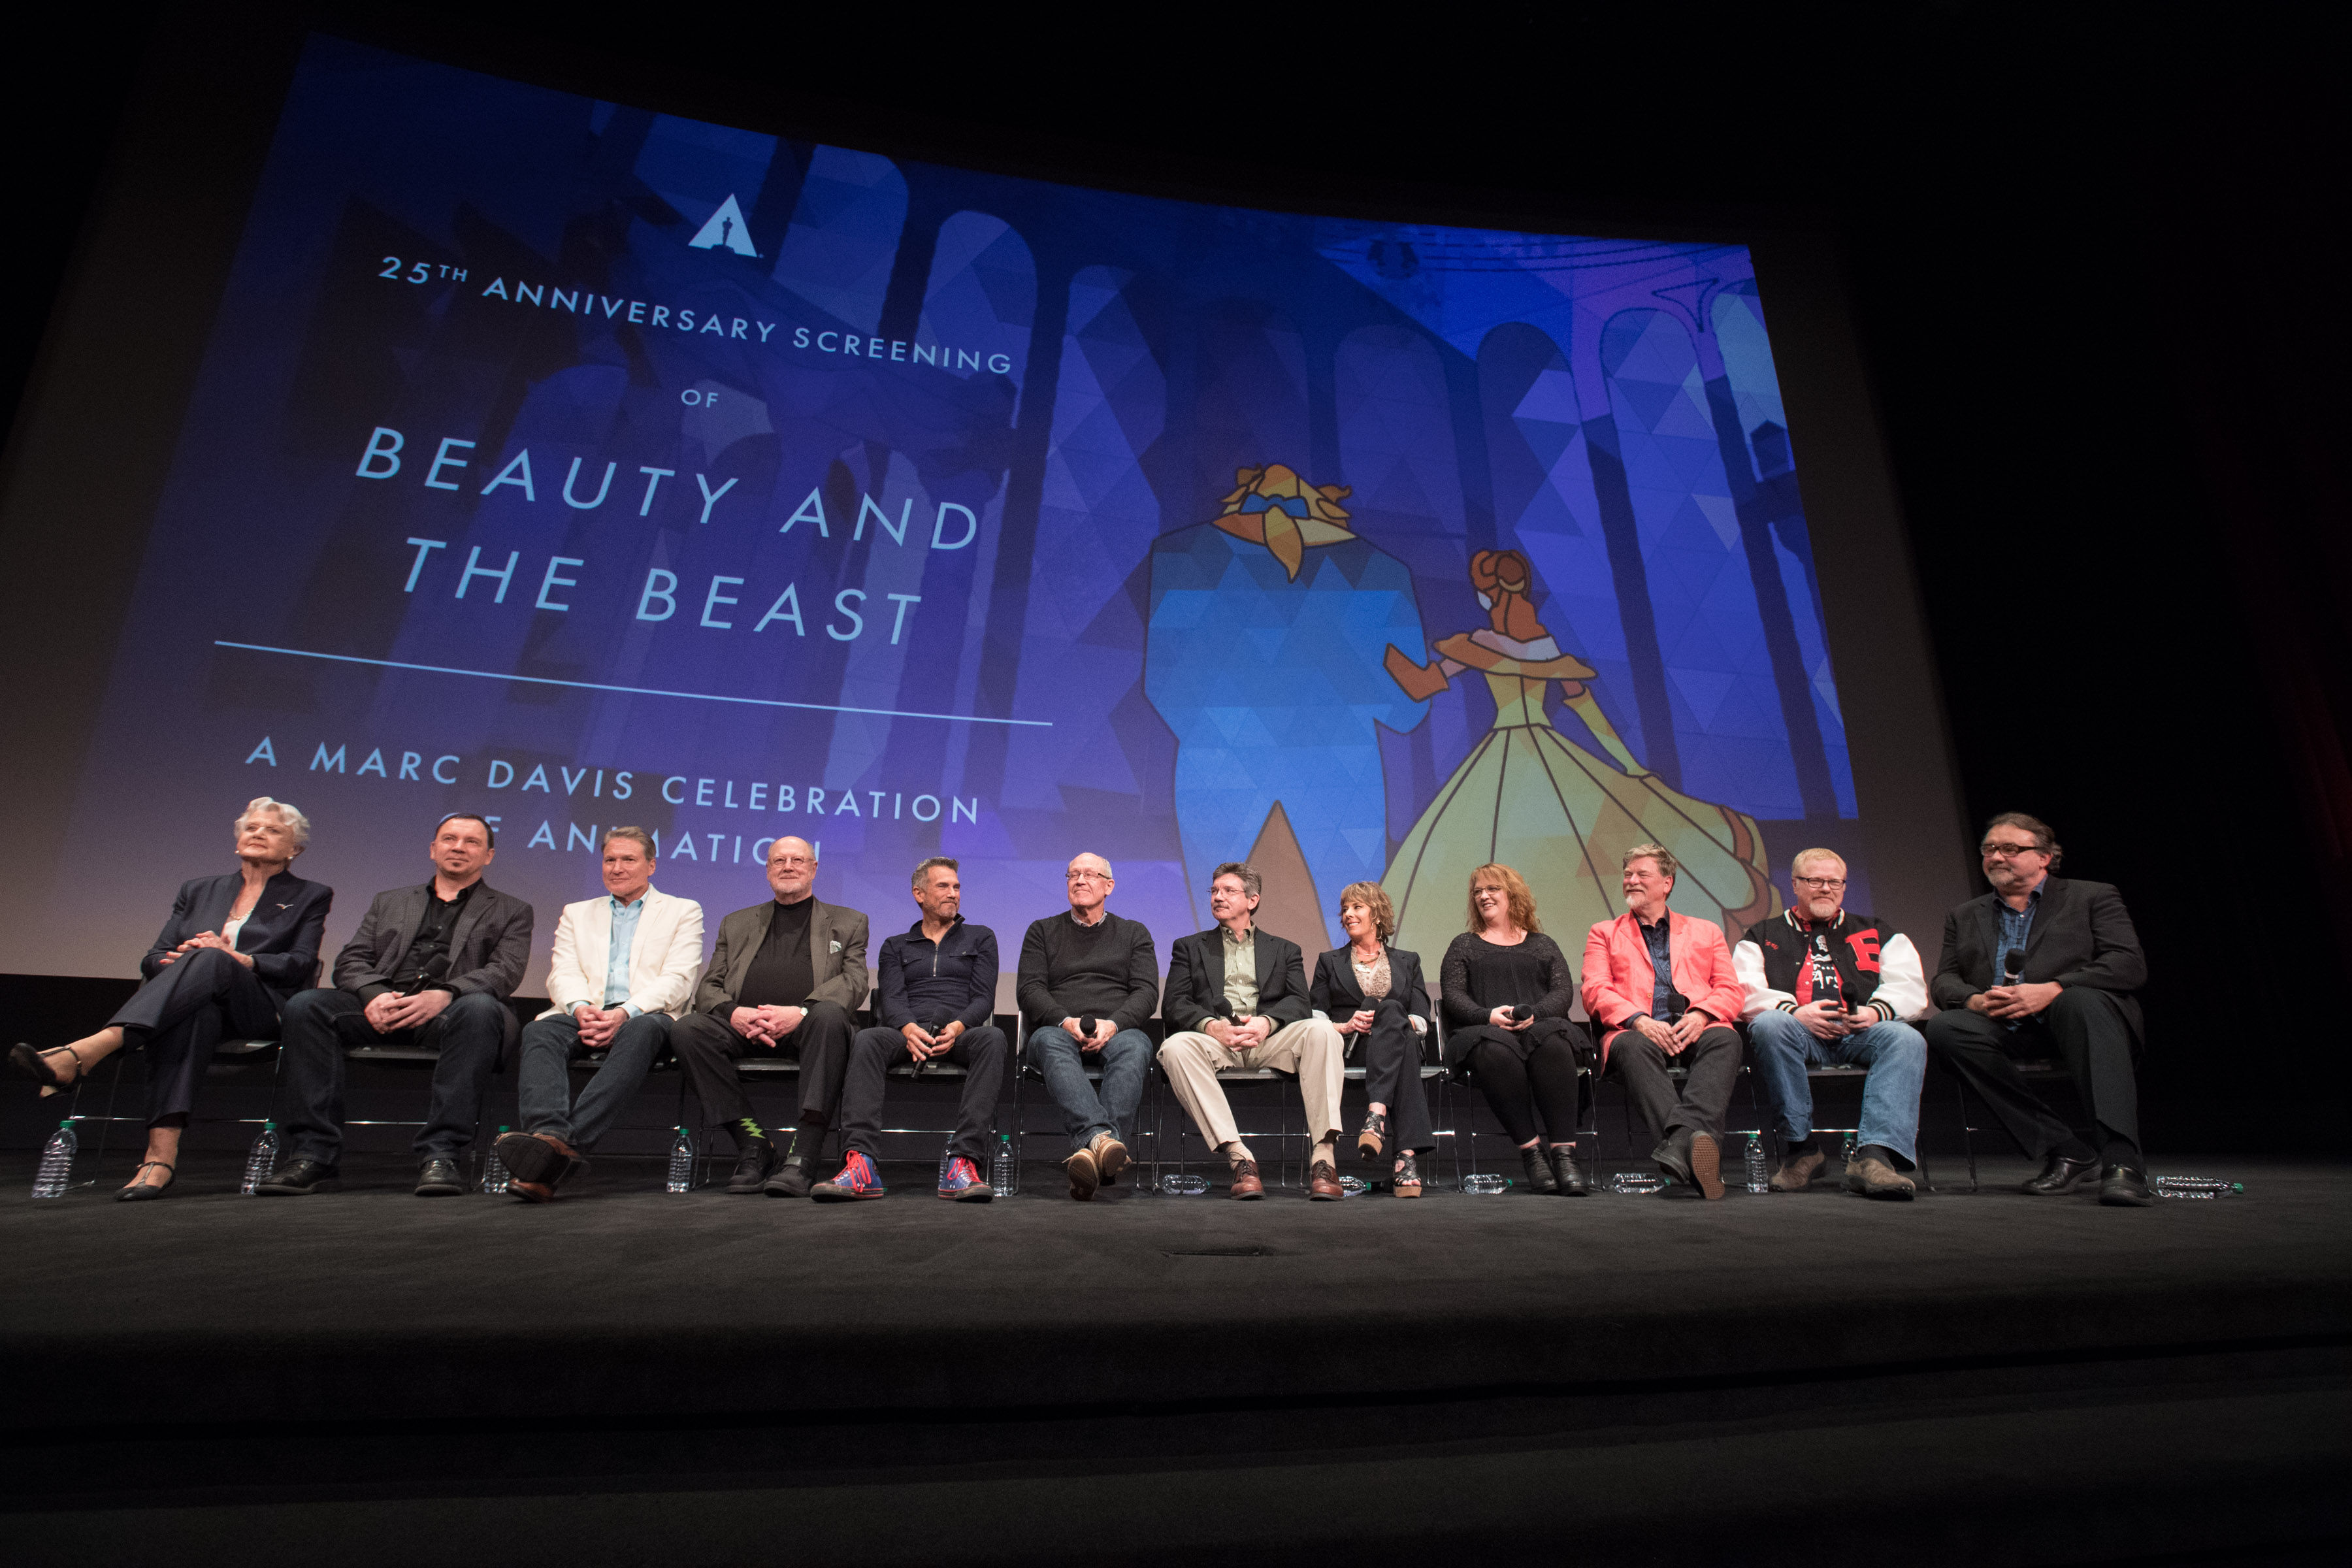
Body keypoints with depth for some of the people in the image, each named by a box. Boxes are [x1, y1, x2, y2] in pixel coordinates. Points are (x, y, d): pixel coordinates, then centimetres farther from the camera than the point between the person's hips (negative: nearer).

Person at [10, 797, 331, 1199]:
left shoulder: (310, 897, 18)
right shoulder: (198, 890, 28)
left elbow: (300, 965, 3)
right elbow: (153, 959, 19)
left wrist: (236, 959, -13)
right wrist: (180, 961, -5)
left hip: (259, 1008, -2)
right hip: (196, 1002, 2)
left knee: (211, 959, -36)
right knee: (195, 1010, -38)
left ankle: (82, 1053, -52)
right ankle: (162, 1154, -50)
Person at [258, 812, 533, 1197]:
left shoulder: (511, 912, 18)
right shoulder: (389, 902, 29)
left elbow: (505, 972, 2)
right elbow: (350, 961, 16)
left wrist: (444, 995, -19)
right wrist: (373, 995, -9)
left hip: (450, 1013, -3)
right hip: (382, 1009, 4)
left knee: (481, 1008, -37)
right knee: (305, 1006, -24)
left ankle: (439, 1154, -35)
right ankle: (316, 1155, -21)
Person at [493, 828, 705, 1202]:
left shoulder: (683, 911, 15)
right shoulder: (577, 913, 27)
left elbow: (677, 980, 1)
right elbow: (563, 974, 11)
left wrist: (625, 1012, -17)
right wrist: (581, 1008, -14)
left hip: (646, 1016, -3)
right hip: (585, 1015, 3)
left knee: (640, 1031, -38)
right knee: (539, 1032, -30)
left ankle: (571, 1141, -51)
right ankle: (550, 1137, -51)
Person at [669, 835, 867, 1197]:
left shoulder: (848, 923, 18)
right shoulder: (737, 924, 27)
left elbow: (854, 982, 2)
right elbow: (708, 987, 17)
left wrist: (800, 1012, -18)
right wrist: (733, 1013, -9)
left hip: (806, 1028, -3)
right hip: (743, 1028, 3)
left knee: (830, 1015, -37)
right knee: (685, 1029, -26)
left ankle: (802, 1159, -36)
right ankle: (753, 1142, -17)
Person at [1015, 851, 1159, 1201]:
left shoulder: (1134, 933, 22)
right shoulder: (1042, 931, 22)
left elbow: (1147, 991, 8)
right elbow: (1029, 989, 7)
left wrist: (1114, 1024, -14)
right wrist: (1065, 1021, -14)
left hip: (1117, 1031, 0)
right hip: (1058, 1029, 0)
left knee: (1135, 1045, -36)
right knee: (1050, 1042, -37)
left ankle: (1087, 1147, -53)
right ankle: (1103, 1138, -58)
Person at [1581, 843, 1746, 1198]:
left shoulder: (1706, 932, 27)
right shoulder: (1603, 933, 23)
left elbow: (1731, 990, 14)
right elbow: (1596, 992, 7)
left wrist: (1701, 1015, -9)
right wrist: (1639, 1020, -13)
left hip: (1696, 1031, 1)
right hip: (1637, 1032, -1)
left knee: (1725, 1039, -34)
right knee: (1634, 1047, -37)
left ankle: (1682, 1143, -51)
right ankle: (1697, 1147, -50)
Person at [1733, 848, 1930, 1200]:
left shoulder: (1877, 934, 27)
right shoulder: (1763, 937, 20)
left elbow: (1911, 989, 14)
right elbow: (1745, 992, 5)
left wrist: (1877, 1010, -8)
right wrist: (1794, 1012, -14)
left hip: (1860, 1034, 2)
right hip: (1798, 1034, -2)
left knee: (1907, 1039, -32)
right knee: (1769, 1024, -36)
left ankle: (1873, 1156, -41)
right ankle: (1800, 1148, -25)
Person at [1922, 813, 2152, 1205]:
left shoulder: (2091, 897, 15)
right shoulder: (1964, 917, 24)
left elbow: (2130, 965, 0)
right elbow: (1942, 981, 14)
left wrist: (2051, 990, -16)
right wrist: (1976, 1000, -11)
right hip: (2007, 1031, 3)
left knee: (2080, 1000, -37)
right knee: (1944, 1028, -30)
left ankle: (2121, 1159, -41)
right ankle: (2065, 1151, -25)